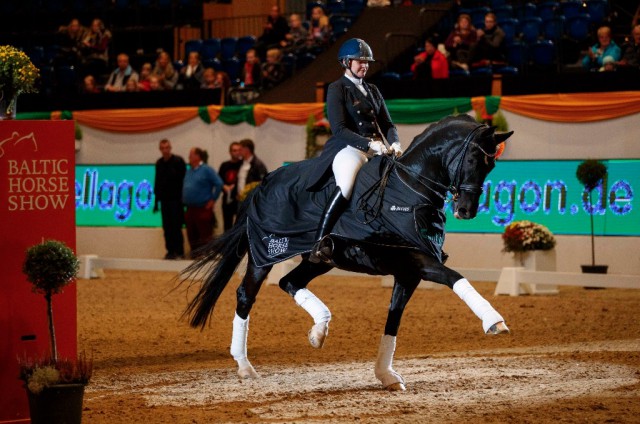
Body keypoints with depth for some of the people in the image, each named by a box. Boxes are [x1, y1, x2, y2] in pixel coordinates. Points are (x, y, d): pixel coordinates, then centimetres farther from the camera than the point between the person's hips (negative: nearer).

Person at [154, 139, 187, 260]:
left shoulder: (178, 161, -5)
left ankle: (179, 251, 0)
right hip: (164, 199, 5)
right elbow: (157, 182, 15)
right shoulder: (159, 163, 11)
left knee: (176, 226, -5)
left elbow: (183, 180, -7)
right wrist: (156, 200, 13)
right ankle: (170, 251, 8)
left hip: (176, 199, -5)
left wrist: (182, 198, -11)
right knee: (167, 227, 4)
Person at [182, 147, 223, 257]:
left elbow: (219, 183, -12)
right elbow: (185, 186, 26)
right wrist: (184, 199, 14)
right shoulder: (189, 171, 14)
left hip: (203, 209, -8)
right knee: (192, 236, 10)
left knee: (205, 236, -6)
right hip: (190, 209, 8)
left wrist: (213, 200, -10)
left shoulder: (206, 170, -8)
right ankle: (194, 256, 18)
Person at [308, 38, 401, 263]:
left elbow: (387, 124, 17)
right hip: (348, 147, -7)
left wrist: (394, 143, -6)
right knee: (346, 186, -37)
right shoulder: (337, 89, 1)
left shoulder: (373, 90, 22)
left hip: (376, 148, 7)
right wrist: (368, 144, -21)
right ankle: (318, 244, -36)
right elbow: (339, 129, -10)